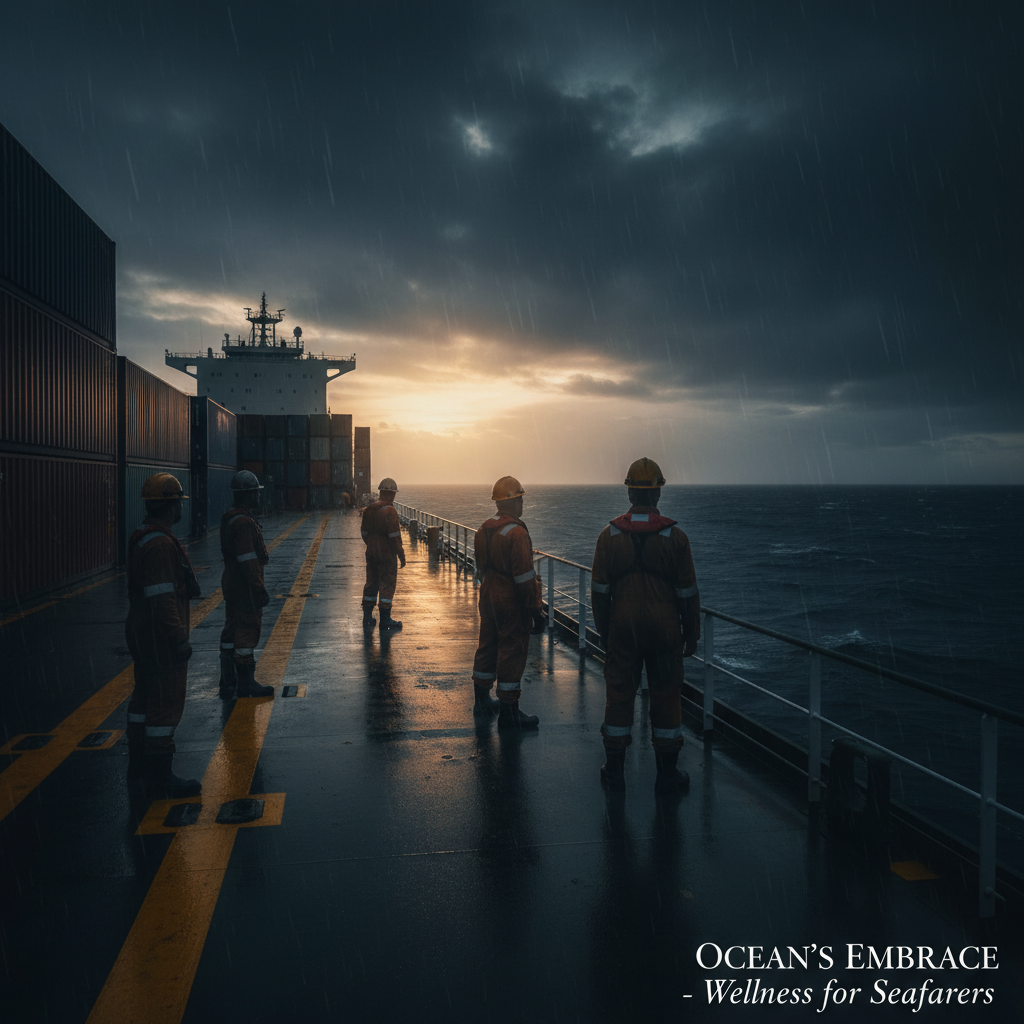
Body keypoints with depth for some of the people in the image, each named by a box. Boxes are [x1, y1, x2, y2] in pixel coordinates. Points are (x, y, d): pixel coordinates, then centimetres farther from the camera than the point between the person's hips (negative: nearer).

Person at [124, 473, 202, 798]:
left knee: (145, 698, 20)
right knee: (166, 705, -4)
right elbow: (163, 598, -26)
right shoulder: (161, 545, -22)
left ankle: (138, 764, 34)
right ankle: (159, 779, 3)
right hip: (162, 640, -11)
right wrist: (180, 639, -23)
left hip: (142, 636, 11)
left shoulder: (141, 538, 12)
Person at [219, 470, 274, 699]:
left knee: (232, 632, 14)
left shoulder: (229, 519, 13)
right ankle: (245, 683, 5)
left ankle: (228, 683, 22)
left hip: (231, 584, 11)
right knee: (247, 631, -3)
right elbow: (248, 561, -24)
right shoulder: (244, 523, -20)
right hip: (245, 588, -11)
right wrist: (260, 589, -22)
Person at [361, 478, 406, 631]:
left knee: (371, 584, 14)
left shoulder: (368, 510, 6)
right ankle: (385, 621, 7)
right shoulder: (389, 511, -17)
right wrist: (401, 555, -12)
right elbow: (395, 536, -19)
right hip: (387, 555, -7)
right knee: (387, 585, 2)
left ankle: (367, 618, 18)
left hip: (371, 554, 7)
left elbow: (365, 533, 14)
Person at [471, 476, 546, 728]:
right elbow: (524, 577, -22)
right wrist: (536, 610, -16)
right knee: (512, 652, -1)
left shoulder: (484, 530, 6)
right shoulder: (517, 533, -21)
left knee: (488, 646, 20)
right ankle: (509, 713, 5)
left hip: (488, 596, 9)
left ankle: (481, 699, 34)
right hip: (512, 602, -9)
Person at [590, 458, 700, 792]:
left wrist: (603, 630, 11)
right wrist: (691, 634, 7)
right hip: (664, 628, -1)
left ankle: (614, 768, 18)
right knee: (666, 696, 7)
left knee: (619, 693, 10)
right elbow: (688, 592, -3)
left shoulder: (609, 535, -2)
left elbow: (599, 590, 2)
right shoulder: (674, 536, -7)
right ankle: (667, 773, 14)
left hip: (622, 628, 1)